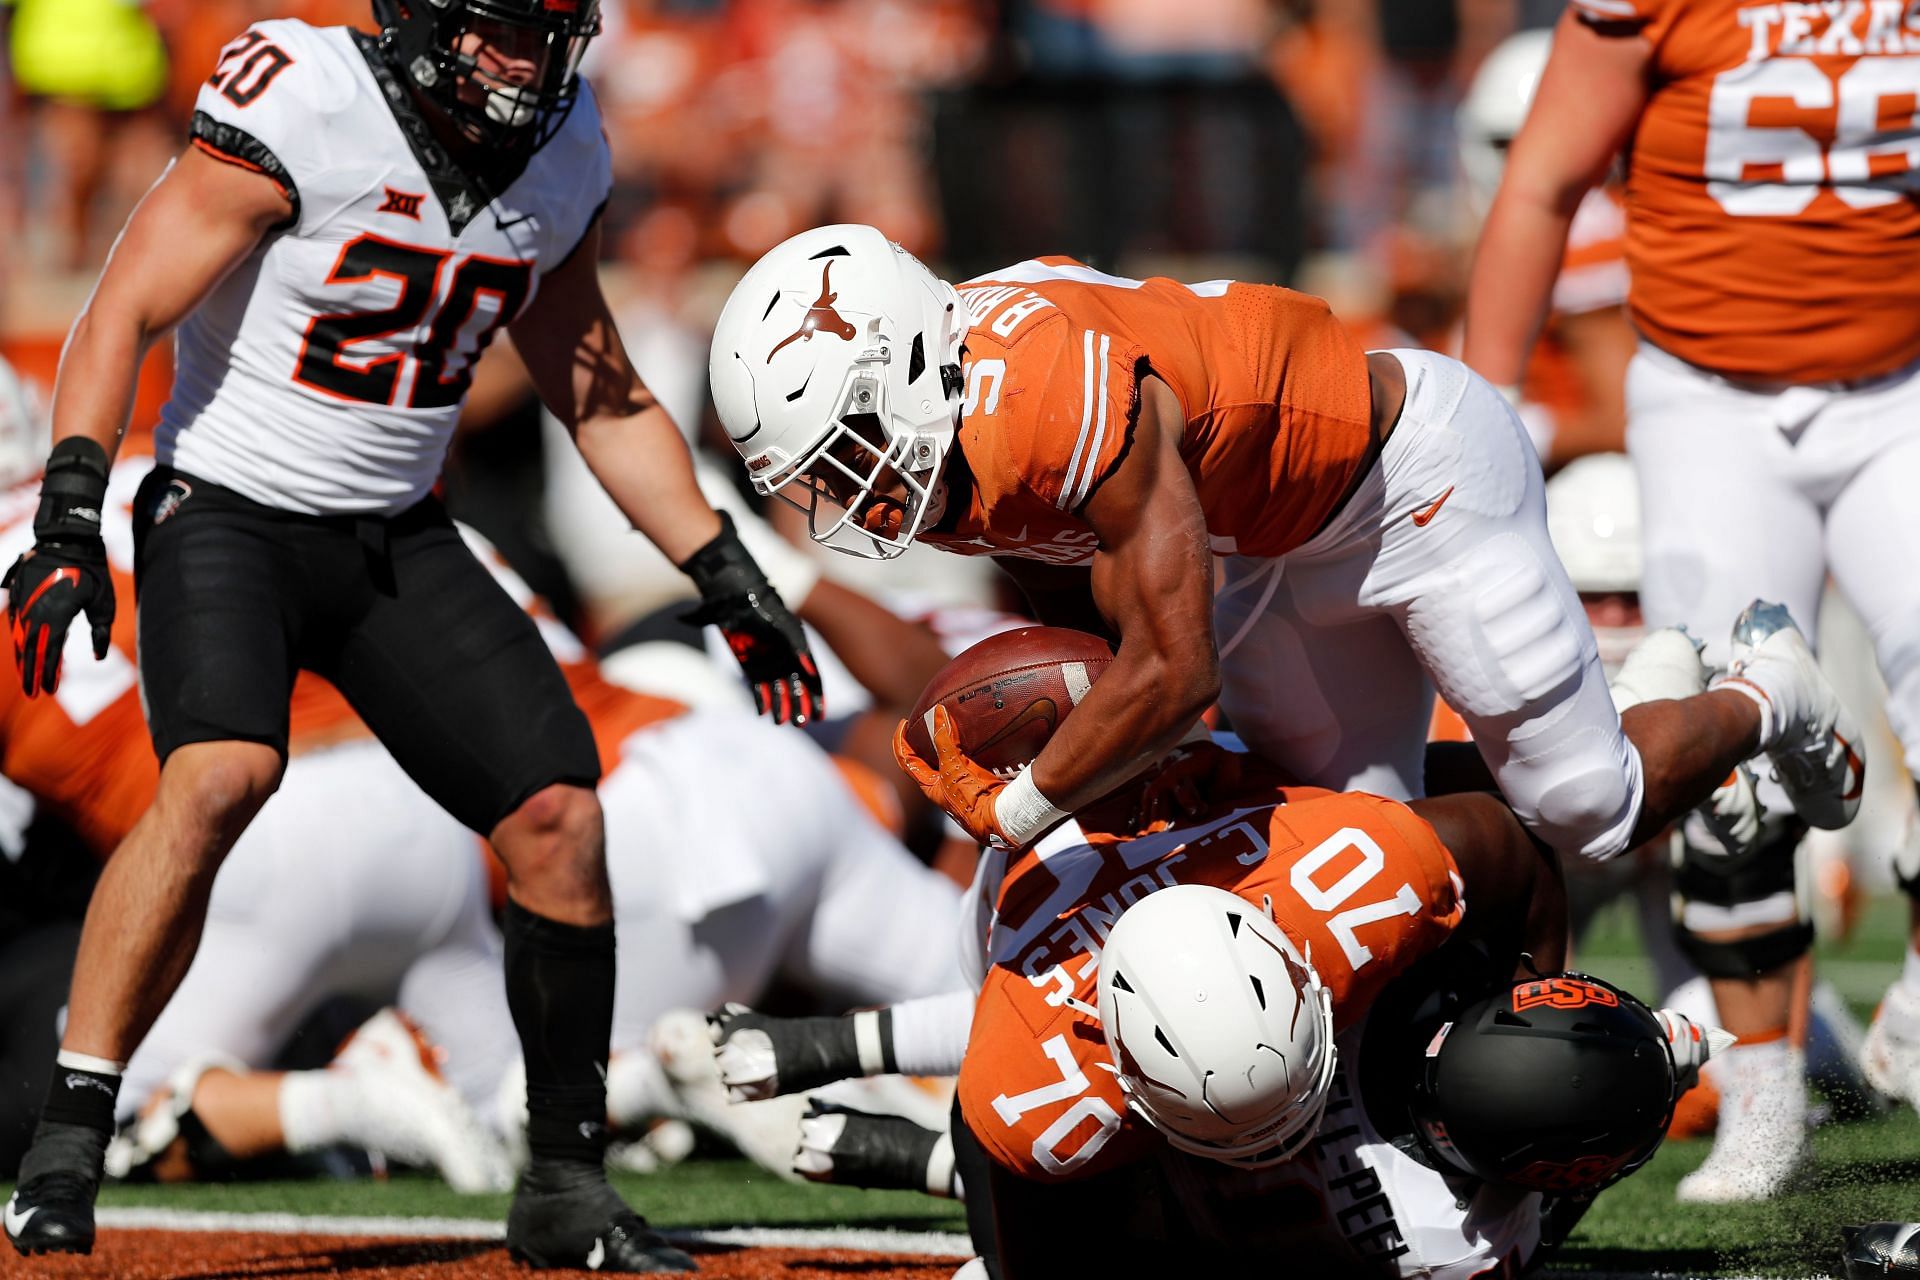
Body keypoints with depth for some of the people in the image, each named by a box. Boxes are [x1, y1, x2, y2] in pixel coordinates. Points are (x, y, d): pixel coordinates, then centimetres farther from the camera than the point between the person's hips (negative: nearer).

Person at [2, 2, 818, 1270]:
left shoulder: (558, 157, 2)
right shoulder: (302, 110, -18)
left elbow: (606, 402, 15)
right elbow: (126, 313, -18)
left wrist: (731, 584, 12)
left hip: (399, 539, 6)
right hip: (231, 511, -6)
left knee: (559, 815, -3)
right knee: (221, 773, -31)